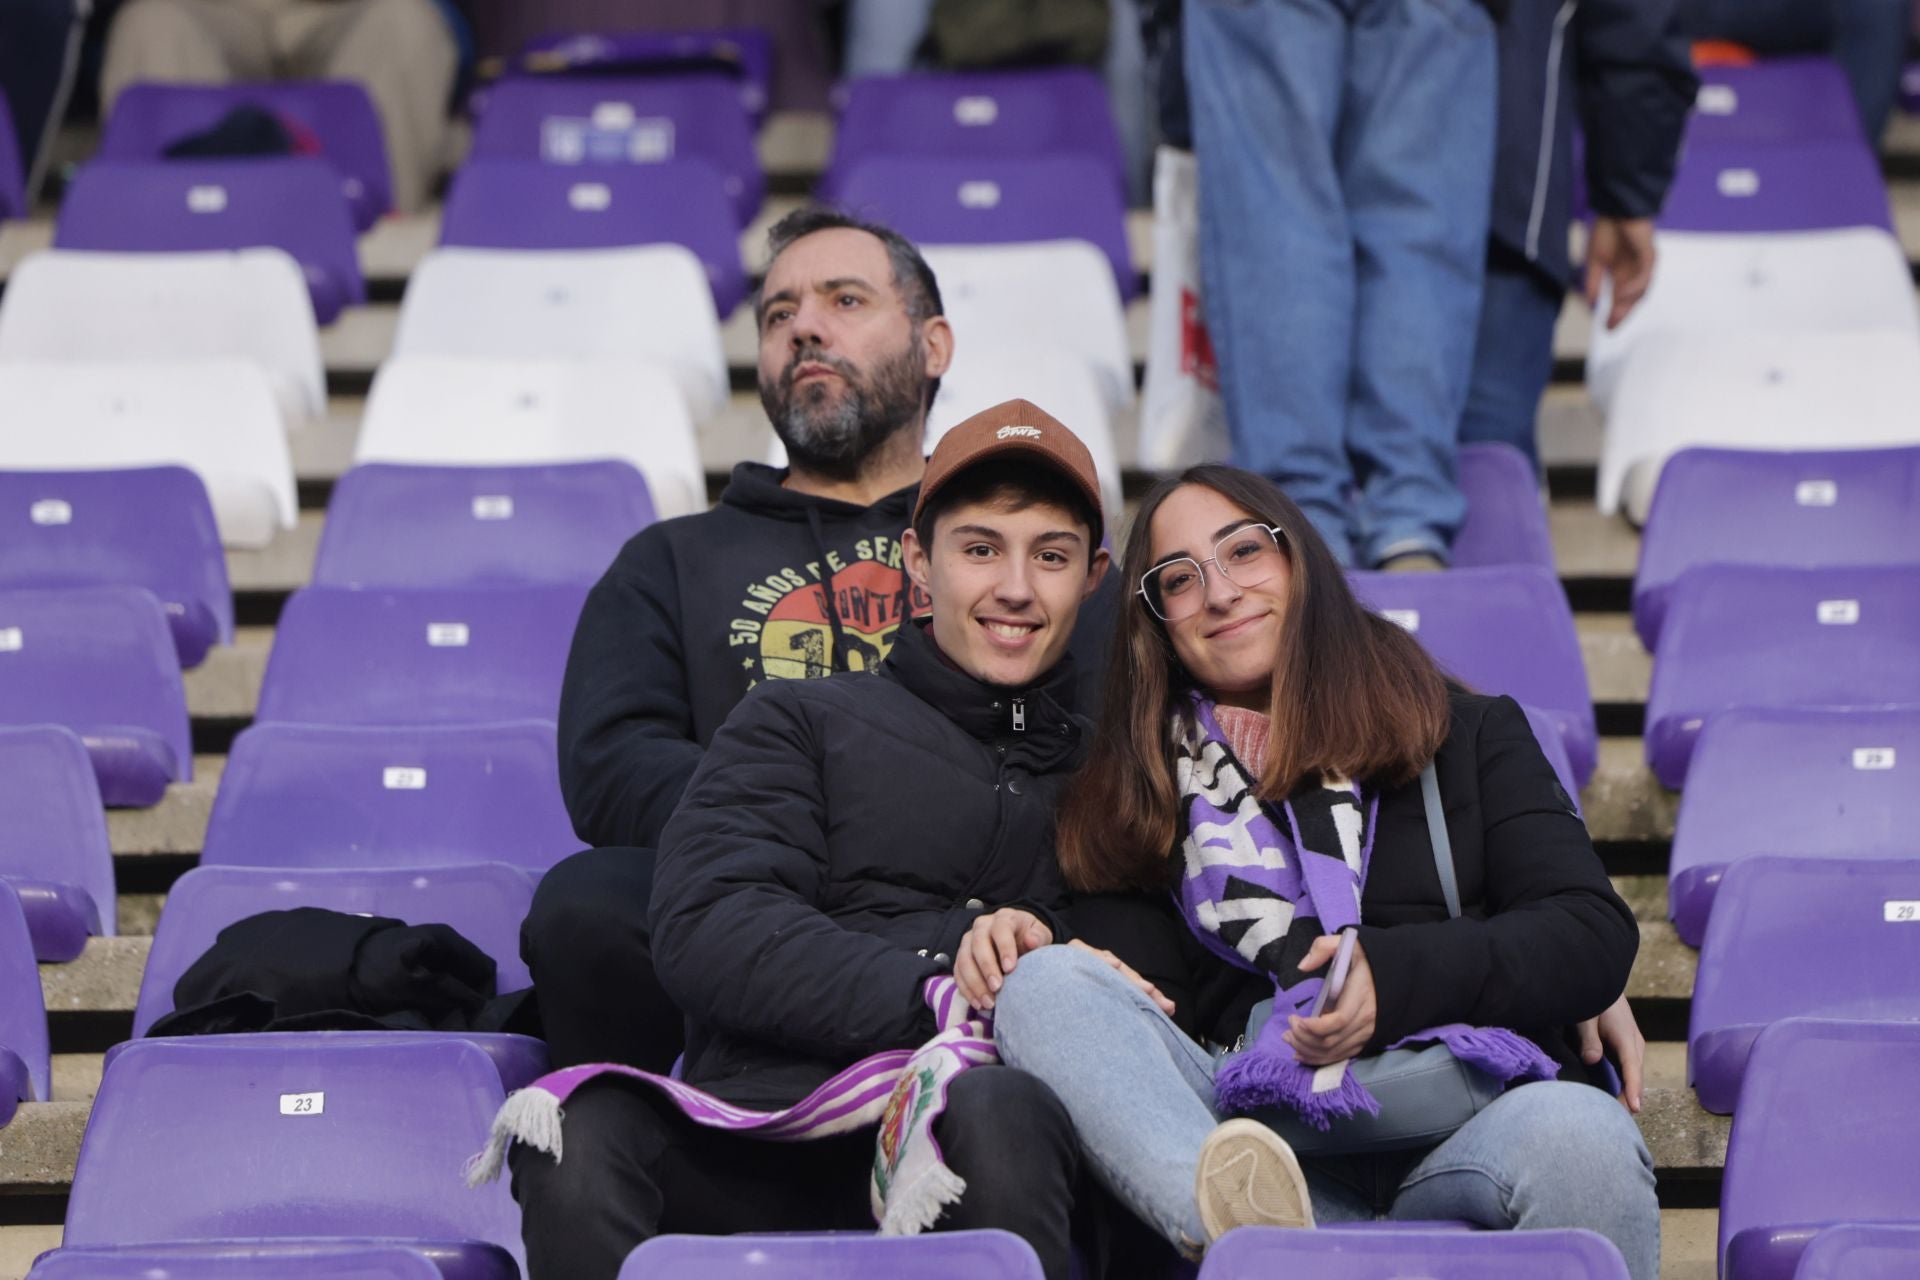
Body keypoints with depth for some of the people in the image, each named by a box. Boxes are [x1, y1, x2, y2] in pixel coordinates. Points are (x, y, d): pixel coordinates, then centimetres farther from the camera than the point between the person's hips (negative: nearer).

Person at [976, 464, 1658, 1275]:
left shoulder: (1469, 733, 20)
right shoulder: (1144, 790, 25)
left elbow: (1596, 936, 7)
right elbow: (1136, 993, 12)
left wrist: (1397, 975, -9)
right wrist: (1008, 954, -10)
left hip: (1467, 1128, -2)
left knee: (1578, 1133, -36)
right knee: (1048, 982, -24)